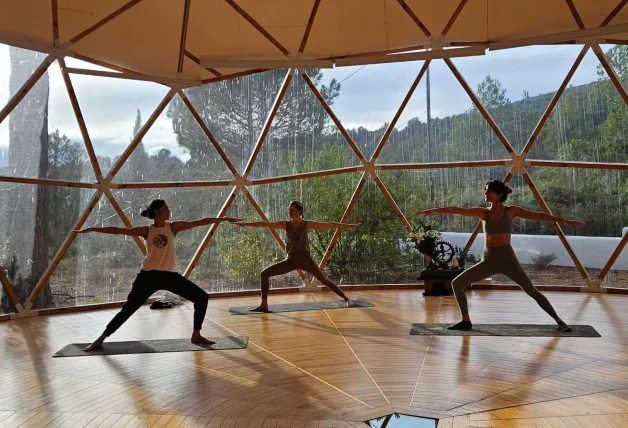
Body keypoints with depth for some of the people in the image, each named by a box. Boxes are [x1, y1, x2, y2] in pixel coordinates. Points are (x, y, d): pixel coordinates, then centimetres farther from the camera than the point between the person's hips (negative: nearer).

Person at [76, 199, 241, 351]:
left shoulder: (173, 227, 1)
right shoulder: (146, 231, 0)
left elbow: (200, 222, -4)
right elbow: (119, 230, 0)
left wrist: (224, 218, -6)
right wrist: (93, 229, -2)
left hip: (170, 275, 2)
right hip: (149, 275, -2)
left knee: (201, 297, -7)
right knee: (128, 309, 2)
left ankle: (196, 335, 7)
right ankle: (100, 339, 20)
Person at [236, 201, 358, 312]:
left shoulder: (307, 224, -5)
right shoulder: (286, 225, 2)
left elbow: (329, 224, -5)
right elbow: (266, 224, -1)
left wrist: (349, 226, -4)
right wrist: (247, 224, -4)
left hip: (305, 259, -3)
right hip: (291, 260, 3)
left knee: (324, 280, -3)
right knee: (264, 274, -6)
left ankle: (347, 299, 13)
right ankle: (264, 305, -1)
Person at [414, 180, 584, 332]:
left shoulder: (511, 211, -2)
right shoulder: (483, 213, 4)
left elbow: (539, 215, -3)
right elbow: (458, 210, -3)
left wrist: (565, 221, -8)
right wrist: (432, 210, -7)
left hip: (507, 258, -3)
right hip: (488, 261, 3)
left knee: (532, 291, -5)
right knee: (456, 283, -2)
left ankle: (559, 321, 12)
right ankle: (466, 321, 9)